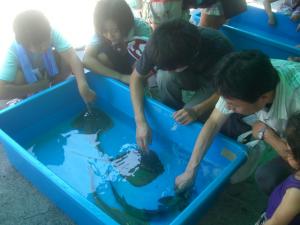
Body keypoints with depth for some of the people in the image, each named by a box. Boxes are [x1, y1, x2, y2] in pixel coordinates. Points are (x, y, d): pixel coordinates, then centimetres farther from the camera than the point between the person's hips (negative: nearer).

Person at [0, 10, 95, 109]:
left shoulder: (51, 33, -32)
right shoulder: (14, 51, -35)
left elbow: (71, 56, -42)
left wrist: (82, 84, -57)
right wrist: (38, 86, -36)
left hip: (48, 71, 2)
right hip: (28, 77, -2)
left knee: (66, 60, -27)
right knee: (18, 77, -34)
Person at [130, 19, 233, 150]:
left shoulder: (219, 47, -39)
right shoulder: (158, 45, -32)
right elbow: (136, 77, -20)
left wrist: (196, 111, -38)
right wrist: (140, 122, -29)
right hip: (190, 77, 3)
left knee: (185, 119, -27)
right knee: (165, 76, -31)